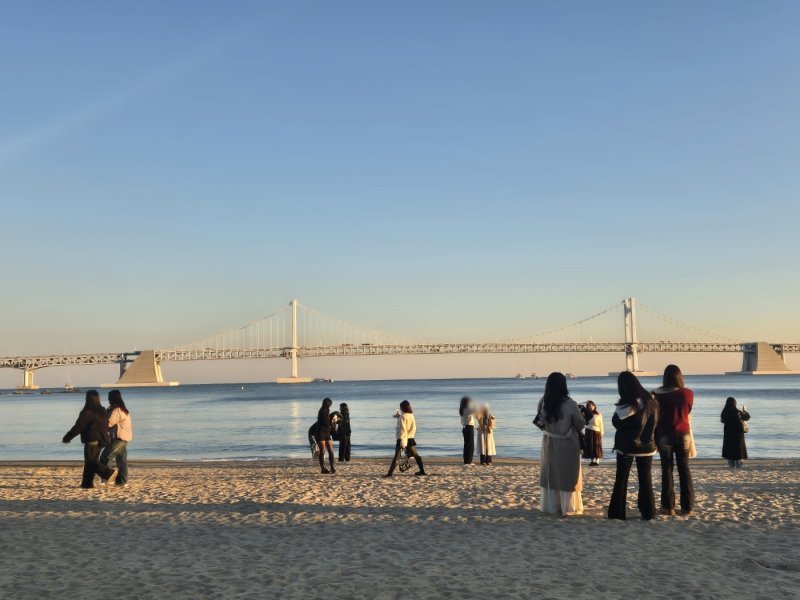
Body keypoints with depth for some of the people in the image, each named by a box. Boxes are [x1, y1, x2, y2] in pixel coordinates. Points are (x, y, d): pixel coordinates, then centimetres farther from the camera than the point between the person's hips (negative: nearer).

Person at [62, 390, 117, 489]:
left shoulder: (87, 412, -15)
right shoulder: (102, 411, 8)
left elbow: (78, 427, -14)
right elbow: (106, 426, 14)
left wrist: (67, 437, -4)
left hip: (91, 440, -8)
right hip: (100, 440, 8)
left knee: (90, 462, -2)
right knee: (90, 462, 14)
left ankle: (109, 473, -18)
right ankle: (87, 483, 15)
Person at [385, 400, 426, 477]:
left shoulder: (402, 417, -15)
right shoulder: (411, 415, 5)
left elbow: (402, 430, -20)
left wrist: (402, 443, -22)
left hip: (402, 439, -6)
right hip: (410, 438, 6)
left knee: (396, 457, -5)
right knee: (416, 455, 15)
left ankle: (390, 473, -7)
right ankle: (422, 471, 19)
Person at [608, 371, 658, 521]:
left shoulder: (626, 404, -17)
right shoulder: (650, 400, -3)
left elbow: (616, 422, -9)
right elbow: (655, 422, 7)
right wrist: (645, 435, 12)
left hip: (627, 446, -4)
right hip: (646, 445, 4)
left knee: (621, 478, 7)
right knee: (645, 477, 12)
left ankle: (617, 511, 7)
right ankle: (648, 511, 12)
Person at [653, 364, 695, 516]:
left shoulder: (657, 395, -9)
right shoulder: (688, 393, -5)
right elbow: (687, 413, 11)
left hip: (664, 435, -1)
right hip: (683, 435, 1)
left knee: (667, 470, 5)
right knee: (684, 469, 10)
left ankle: (668, 506, 4)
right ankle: (687, 506, 11)